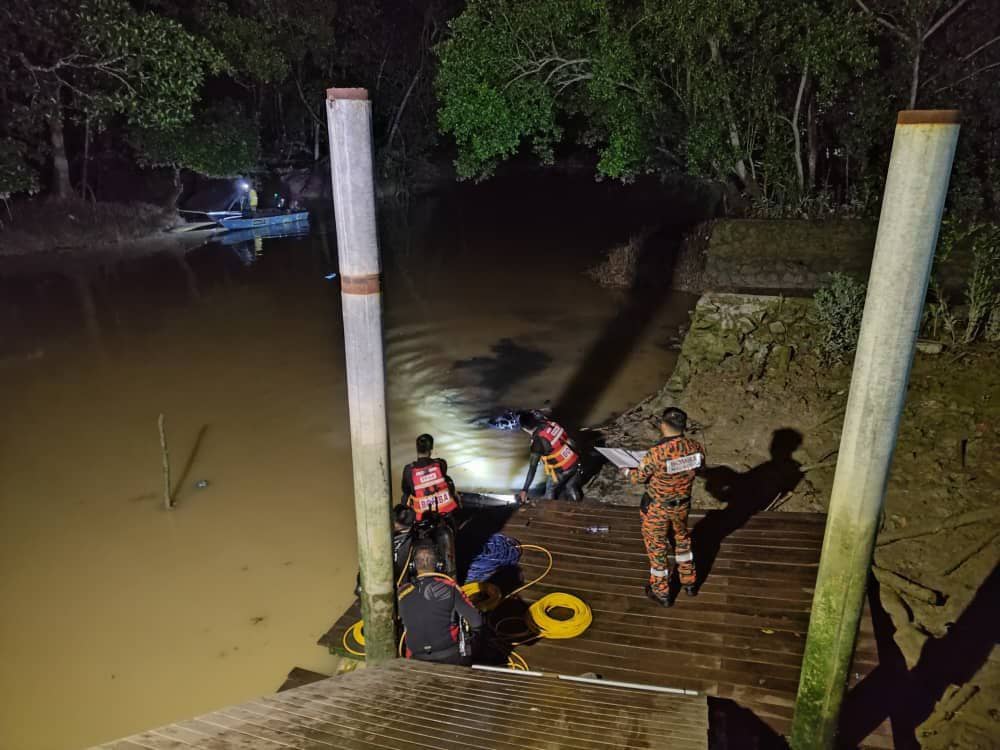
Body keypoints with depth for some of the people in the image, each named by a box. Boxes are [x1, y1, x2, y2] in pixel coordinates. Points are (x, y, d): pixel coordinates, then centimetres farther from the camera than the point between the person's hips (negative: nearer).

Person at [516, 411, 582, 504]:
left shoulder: (538, 441, -25)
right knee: (573, 492, 24)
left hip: (561, 471, -6)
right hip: (575, 462, 6)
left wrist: (524, 490, -24)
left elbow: (533, 467, -26)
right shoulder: (551, 424, -9)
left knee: (550, 499, 18)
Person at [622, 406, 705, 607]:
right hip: (682, 505, 5)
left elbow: (639, 478, -14)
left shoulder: (656, 453, -32)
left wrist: (627, 471, 7)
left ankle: (662, 592, 32)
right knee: (682, 539, 29)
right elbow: (698, 469, 4)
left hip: (658, 508, -4)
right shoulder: (696, 447, -18)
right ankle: (689, 582, 45)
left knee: (656, 547, 16)